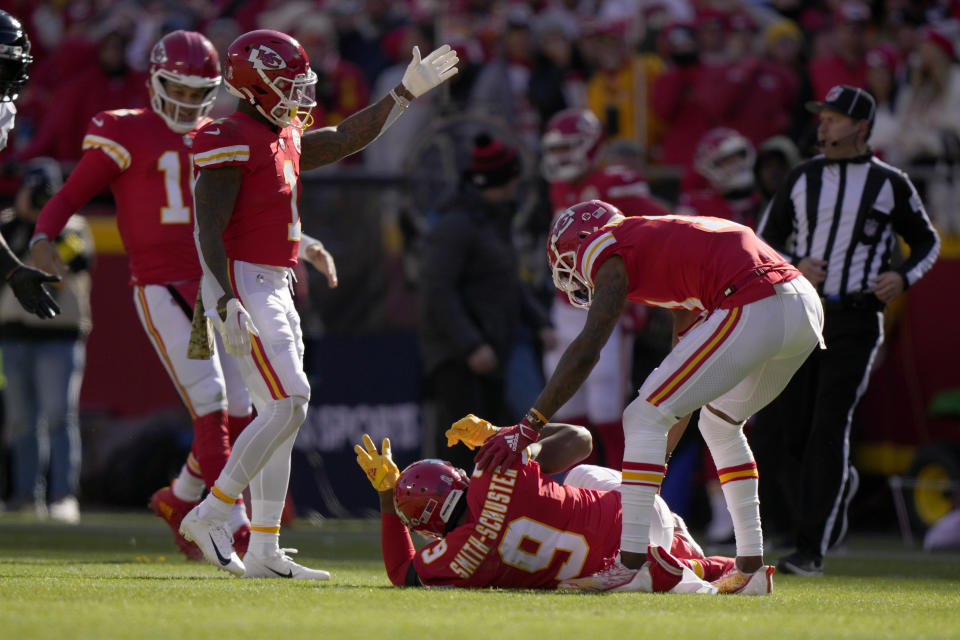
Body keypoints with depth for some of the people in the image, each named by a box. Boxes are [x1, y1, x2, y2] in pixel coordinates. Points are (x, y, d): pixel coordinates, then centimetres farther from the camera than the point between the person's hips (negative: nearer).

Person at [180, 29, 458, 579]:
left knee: (283, 413, 9)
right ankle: (209, 517, -9)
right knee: (288, 404, -16)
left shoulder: (282, 140, 14)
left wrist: (406, 92, 28)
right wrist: (229, 305, -26)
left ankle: (264, 553, 11)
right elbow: (209, 231, -19)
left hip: (274, 290, 10)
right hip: (242, 285, -10)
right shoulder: (231, 142, -14)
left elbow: (346, 140, 28)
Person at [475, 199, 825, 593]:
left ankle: (630, 564, -5)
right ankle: (750, 564, 28)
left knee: (644, 418, -1)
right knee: (721, 425, 29)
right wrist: (660, 453, 38)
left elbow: (585, 352, -3)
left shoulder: (612, 253, 6)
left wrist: (527, 427, -2)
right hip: (807, 309, 9)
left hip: (754, 310, -9)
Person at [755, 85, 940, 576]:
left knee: (828, 429, -12)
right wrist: (793, 266, -6)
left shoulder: (890, 184, 2)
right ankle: (839, 484, 32)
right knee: (784, 431, 0)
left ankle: (811, 549, -11)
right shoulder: (802, 179, 10)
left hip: (856, 320, -4)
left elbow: (927, 243, 12)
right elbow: (764, 243, 14)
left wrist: (903, 277, -7)